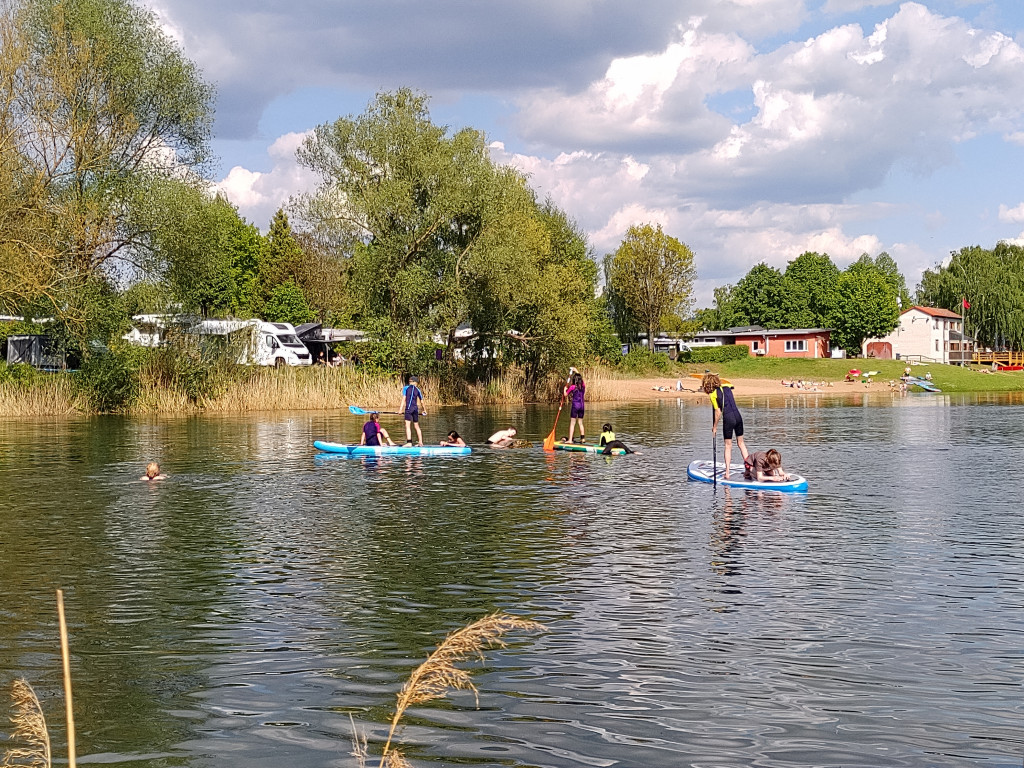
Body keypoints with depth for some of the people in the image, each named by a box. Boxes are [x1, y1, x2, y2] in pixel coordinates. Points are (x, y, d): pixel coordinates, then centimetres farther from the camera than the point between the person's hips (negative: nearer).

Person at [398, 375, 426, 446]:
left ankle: (409, 442, -23)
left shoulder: (405, 388, 4)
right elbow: (421, 401, 21)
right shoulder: (417, 390, 13)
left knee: (408, 425, -10)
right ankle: (420, 442, 17)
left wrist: (401, 408, -9)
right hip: (416, 408, 4)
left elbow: (404, 398, -5)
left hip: (408, 408, -4)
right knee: (417, 426, 14)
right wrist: (424, 409, 35)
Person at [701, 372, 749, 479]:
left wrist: (715, 427, 2)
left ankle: (727, 473, 6)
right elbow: (732, 385, 35)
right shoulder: (726, 387, 8)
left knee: (728, 446, 5)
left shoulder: (713, 395, -9)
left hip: (728, 419, -5)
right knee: (741, 443, 17)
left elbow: (718, 412, -10)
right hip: (738, 416, 5)